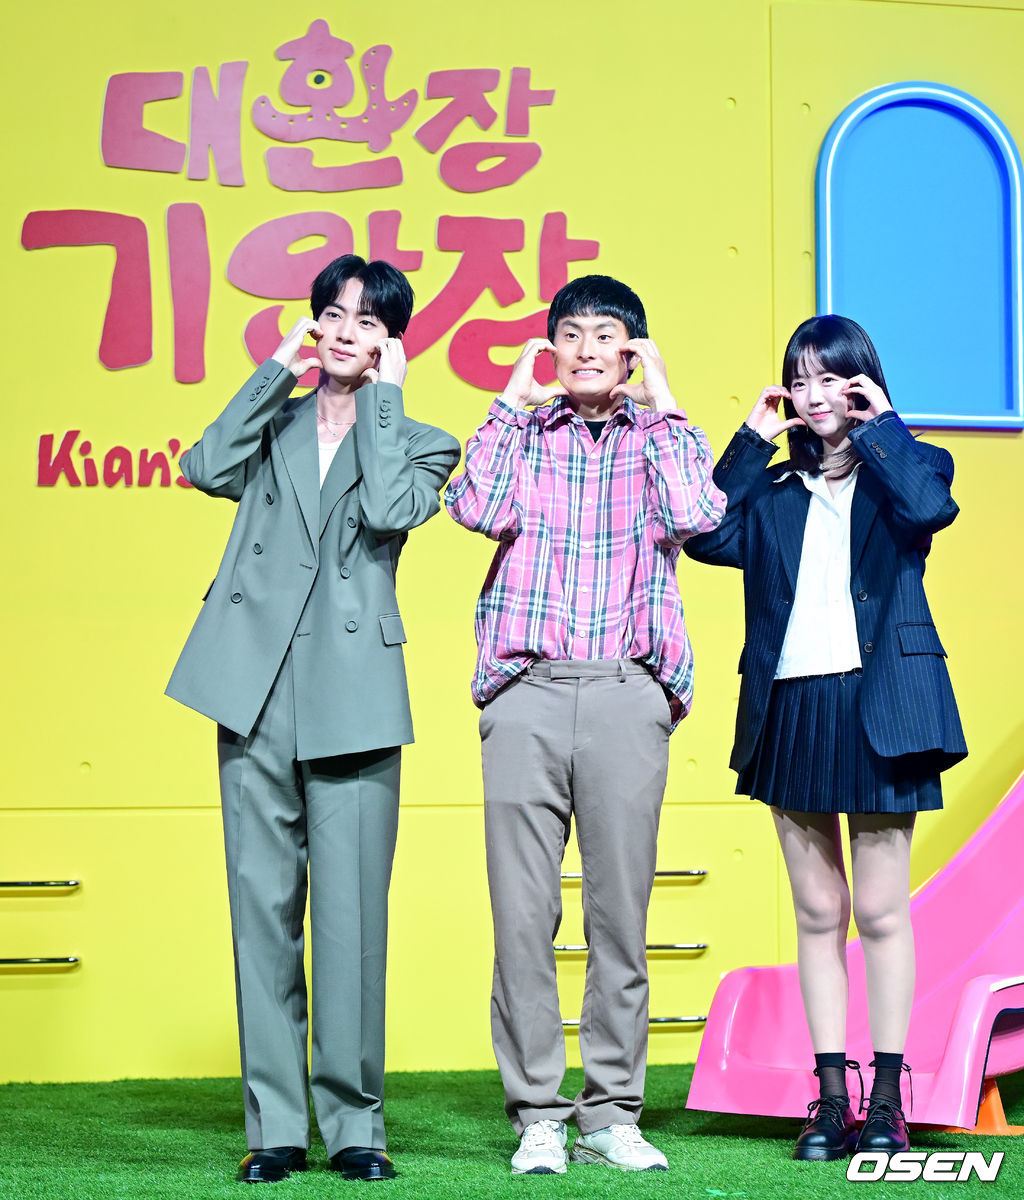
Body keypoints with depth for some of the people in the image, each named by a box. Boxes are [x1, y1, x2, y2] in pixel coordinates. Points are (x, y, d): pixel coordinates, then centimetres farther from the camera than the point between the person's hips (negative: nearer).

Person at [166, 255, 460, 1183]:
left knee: (351, 909, -6)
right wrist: (278, 371, 6)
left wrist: (384, 396, 0)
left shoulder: (415, 442, 13)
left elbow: (392, 510, -8)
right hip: (258, 686, 2)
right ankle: (275, 1125, 4)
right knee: (262, 900, 0)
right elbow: (208, 469, -1)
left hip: (352, 692, -2)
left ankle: (353, 1123, 2)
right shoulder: (276, 422, 19)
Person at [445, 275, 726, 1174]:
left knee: (622, 907, 1)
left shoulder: (662, 436, 12)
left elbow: (697, 517, -9)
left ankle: (613, 1112, 9)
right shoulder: (522, 432, 12)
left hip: (627, 693, 0)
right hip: (527, 690, 0)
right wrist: (512, 401, 0)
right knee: (523, 907, -2)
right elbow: (477, 510, -8)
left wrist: (662, 407, -1)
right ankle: (538, 1114, 5)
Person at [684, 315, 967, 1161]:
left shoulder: (903, 467, 5)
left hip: (876, 708, -4)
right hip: (791, 708, 4)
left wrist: (880, 426, -7)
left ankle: (888, 1100, 5)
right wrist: (753, 441, 1)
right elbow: (707, 536, -3)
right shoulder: (774, 492, 14)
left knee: (880, 909, 0)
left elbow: (928, 506, -19)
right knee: (817, 912, 7)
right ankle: (831, 1098, 10)